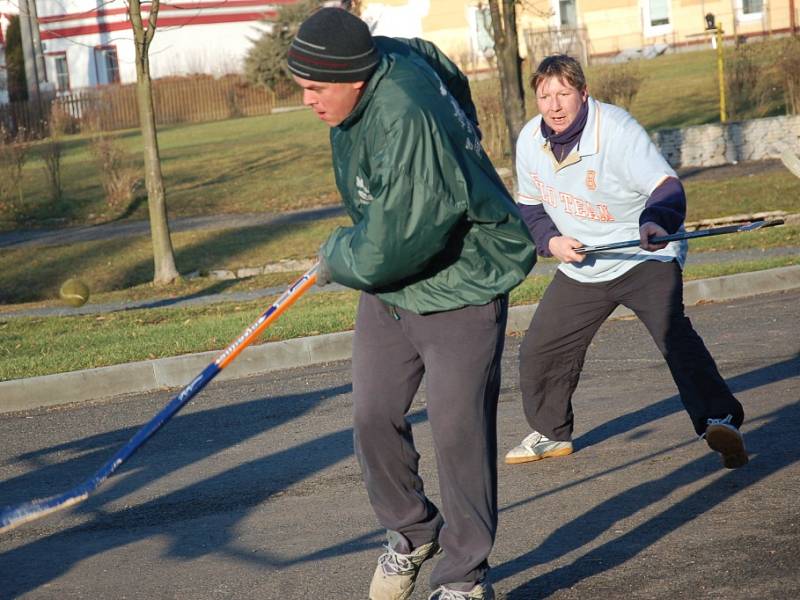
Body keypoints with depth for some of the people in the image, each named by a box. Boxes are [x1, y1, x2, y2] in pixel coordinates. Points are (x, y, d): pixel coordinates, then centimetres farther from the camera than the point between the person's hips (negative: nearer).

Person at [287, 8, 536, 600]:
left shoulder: (406, 120, -33)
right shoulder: (383, 56, -5)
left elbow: (395, 244, -31)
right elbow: (454, 78, 18)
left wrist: (338, 259, -9)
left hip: (459, 286, -9)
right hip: (387, 286, 9)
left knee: (458, 431, -5)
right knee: (374, 417, 7)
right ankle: (412, 533, 29)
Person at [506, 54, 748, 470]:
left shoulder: (617, 130, -23)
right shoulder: (530, 140, -4)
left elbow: (666, 186, -34)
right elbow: (529, 205, 12)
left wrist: (656, 221, -55)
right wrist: (550, 240, -8)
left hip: (645, 257, -6)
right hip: (581, 267, 6)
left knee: (672, 331, -31)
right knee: (537, 352, 9)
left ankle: (719, 420, -35)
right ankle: (551, 434, 32)